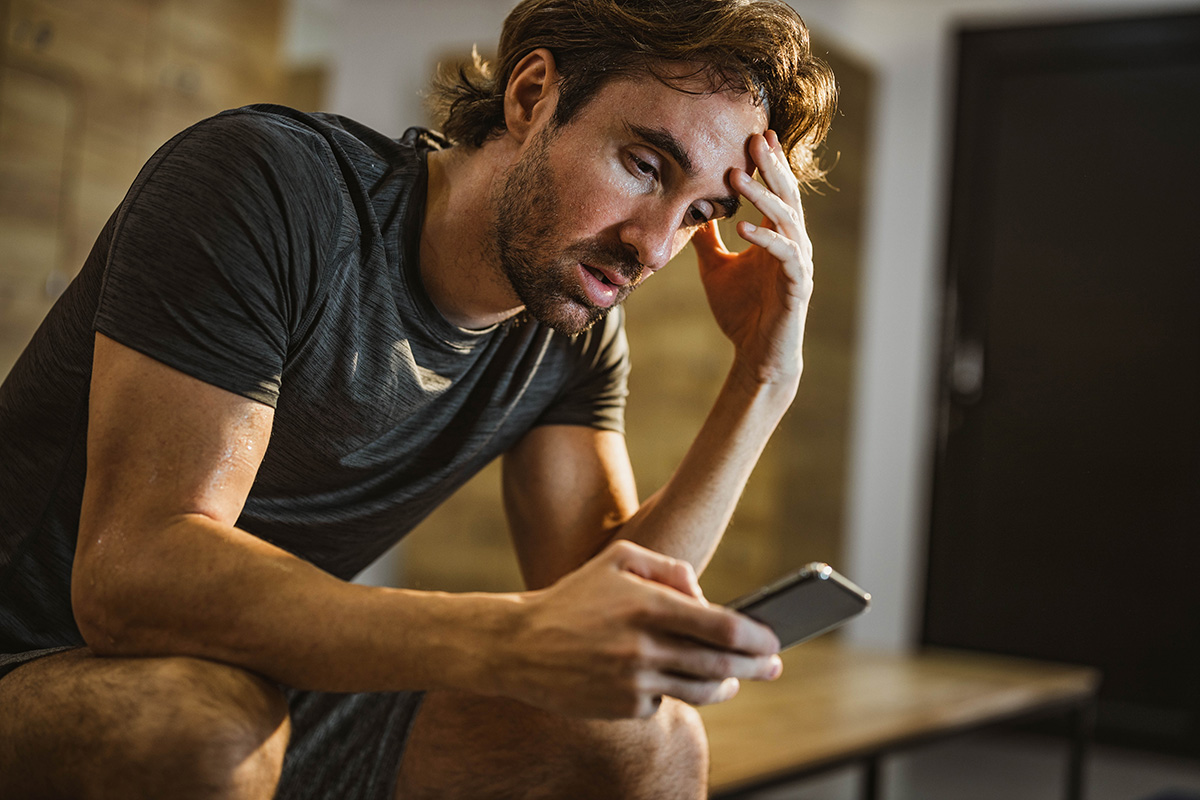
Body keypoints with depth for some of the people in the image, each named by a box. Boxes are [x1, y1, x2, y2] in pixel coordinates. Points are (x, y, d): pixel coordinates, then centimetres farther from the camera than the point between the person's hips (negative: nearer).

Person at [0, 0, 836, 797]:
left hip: (276, 694, 5)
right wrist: (513, 643, -43)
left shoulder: (577, 329, -2)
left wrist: (764, 381, -17)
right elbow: (130, 569, -32)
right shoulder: (268, 186, -22)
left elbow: (603, 622, -10)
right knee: (205, 729, -38)